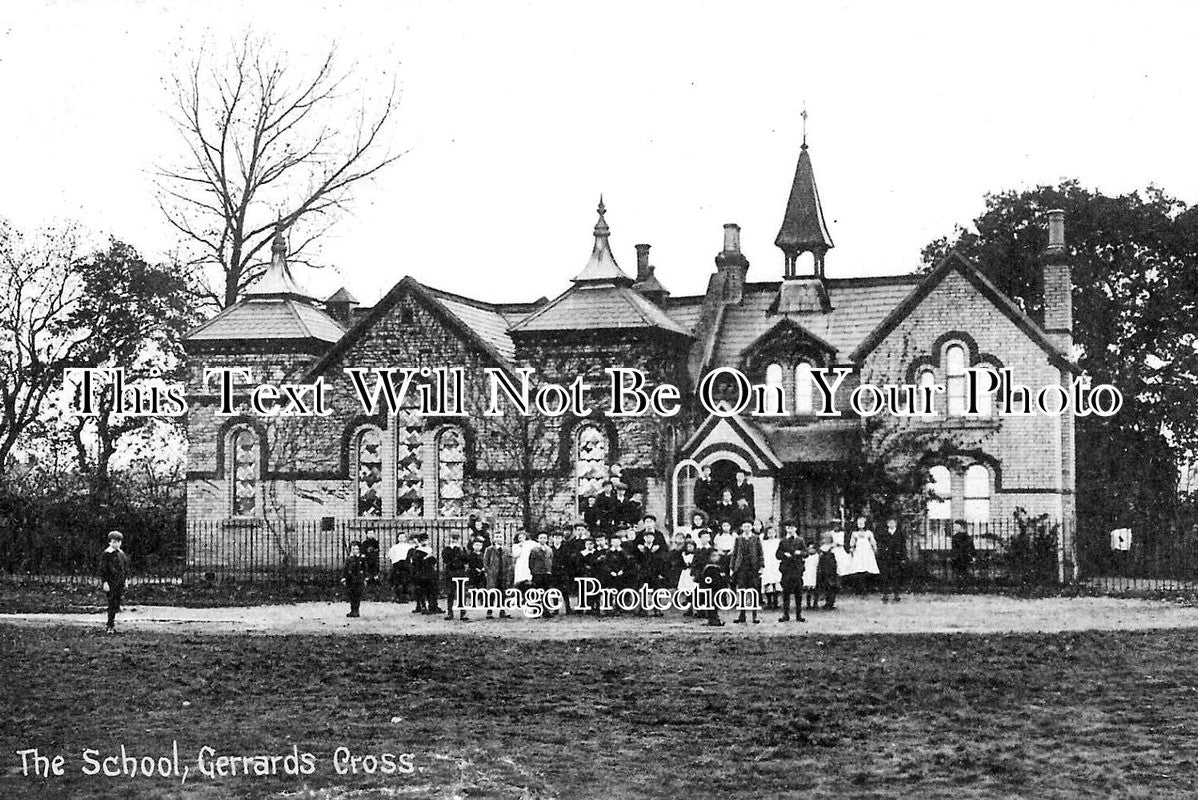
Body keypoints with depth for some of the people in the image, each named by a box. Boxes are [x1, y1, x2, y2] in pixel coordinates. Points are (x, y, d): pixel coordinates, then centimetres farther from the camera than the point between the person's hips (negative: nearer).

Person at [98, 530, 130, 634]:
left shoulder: (121, 553, 14)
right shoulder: (106, 553, -8)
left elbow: (125, 567, 22)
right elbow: (102, 569, -10)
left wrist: (126, 579, 16)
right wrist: (105, 582, -15)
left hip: (120, 582, 7)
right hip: (111, 582, -7)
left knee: (116, 604, 7)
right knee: (113, 603, -9)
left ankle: (110, 624, 16)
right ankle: (110, 626, -5)